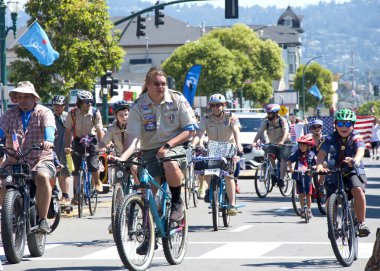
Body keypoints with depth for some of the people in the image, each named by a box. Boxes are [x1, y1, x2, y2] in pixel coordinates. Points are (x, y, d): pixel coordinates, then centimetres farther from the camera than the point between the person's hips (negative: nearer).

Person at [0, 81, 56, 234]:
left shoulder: (44, 113, 4)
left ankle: (43, 220, -25)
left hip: (40, 160, -3)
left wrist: (48, 140, -38)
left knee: (42, 177, -35)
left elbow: (49, 127, -15)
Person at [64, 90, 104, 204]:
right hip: (78, 142, 1)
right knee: (76, 171, 1)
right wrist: (67, 146, -12)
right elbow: (68, 131, -5)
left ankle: (97, 182, 12)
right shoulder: (73, 114, -10)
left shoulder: (95, 113, -10)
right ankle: (76, 194, 11)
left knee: (93, 165, -18)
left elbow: (99, 130, -9)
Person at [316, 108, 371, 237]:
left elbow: (360, 150, -30)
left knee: (358, 190, -31)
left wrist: (355, 161, -54)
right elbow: (321, 154, -20)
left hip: (353, 172, -2)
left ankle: (361, 223, -23)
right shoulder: (331, 139, -6)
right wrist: (319, 165, -43)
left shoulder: (356, 137, -10)